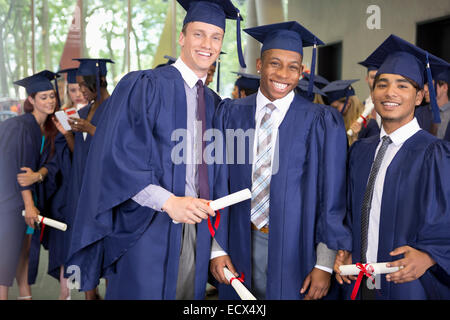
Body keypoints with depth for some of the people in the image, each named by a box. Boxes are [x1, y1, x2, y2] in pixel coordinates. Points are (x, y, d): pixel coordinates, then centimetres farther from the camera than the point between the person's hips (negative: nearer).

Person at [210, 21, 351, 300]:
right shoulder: (231, 114, 1)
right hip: (241, 244, 2)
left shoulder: (320, 122, -6)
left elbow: (331, 195, -6)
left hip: (295, 248, -2)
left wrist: (325, 264, -9)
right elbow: (219, 183, 2)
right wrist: (218, 248, -2)